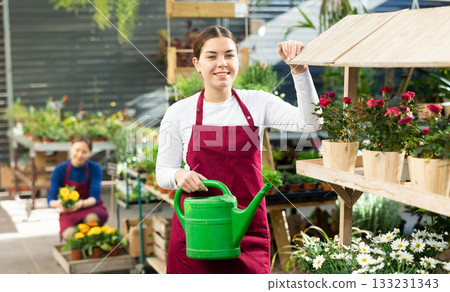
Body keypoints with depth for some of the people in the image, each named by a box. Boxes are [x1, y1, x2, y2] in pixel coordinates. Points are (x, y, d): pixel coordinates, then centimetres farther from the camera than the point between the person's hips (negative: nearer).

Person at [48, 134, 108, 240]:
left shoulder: (95, 168, -10)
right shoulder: (60, 170, -8)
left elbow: (94, 197, -18)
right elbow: (50, 199, -12)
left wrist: (80, 204, -41)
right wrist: (58, 203, -38)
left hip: (91, 208, 0)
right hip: (68, 212, 0)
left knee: (92, 218, -38)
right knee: (69, 234, -33)